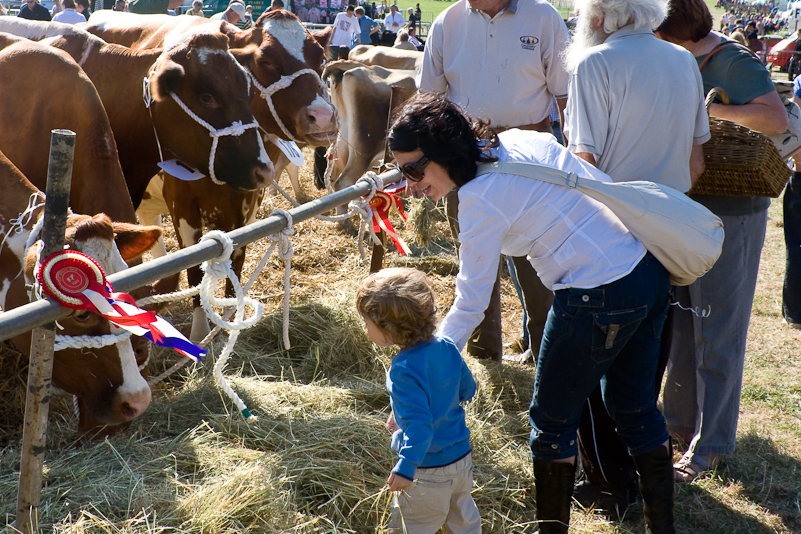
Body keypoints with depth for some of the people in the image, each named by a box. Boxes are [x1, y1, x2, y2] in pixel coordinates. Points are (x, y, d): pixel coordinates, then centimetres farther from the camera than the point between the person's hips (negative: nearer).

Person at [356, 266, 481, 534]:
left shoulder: (404, 370, -27)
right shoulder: (447, 347, -5)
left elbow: (419, 423, -33)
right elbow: (467, 389, 10)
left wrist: (405, 467, -38)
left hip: (427, 469, -8)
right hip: (462, 458, 8)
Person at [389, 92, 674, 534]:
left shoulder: (481, 197, -16)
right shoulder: (524, 139, 5)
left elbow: (470, 307, -15)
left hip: (600, 300, -9)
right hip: (649, 271, 9)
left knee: (552, 421, 11)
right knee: (634, 406, 22)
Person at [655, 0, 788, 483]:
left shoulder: (736, 63, -15)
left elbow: (777, 119, -29)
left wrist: (707, 108, -27)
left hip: (730, 213, -8)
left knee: (717, 334, 0)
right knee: (680, 324, 16)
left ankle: (711, 443, 12)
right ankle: (681, 419, 32)